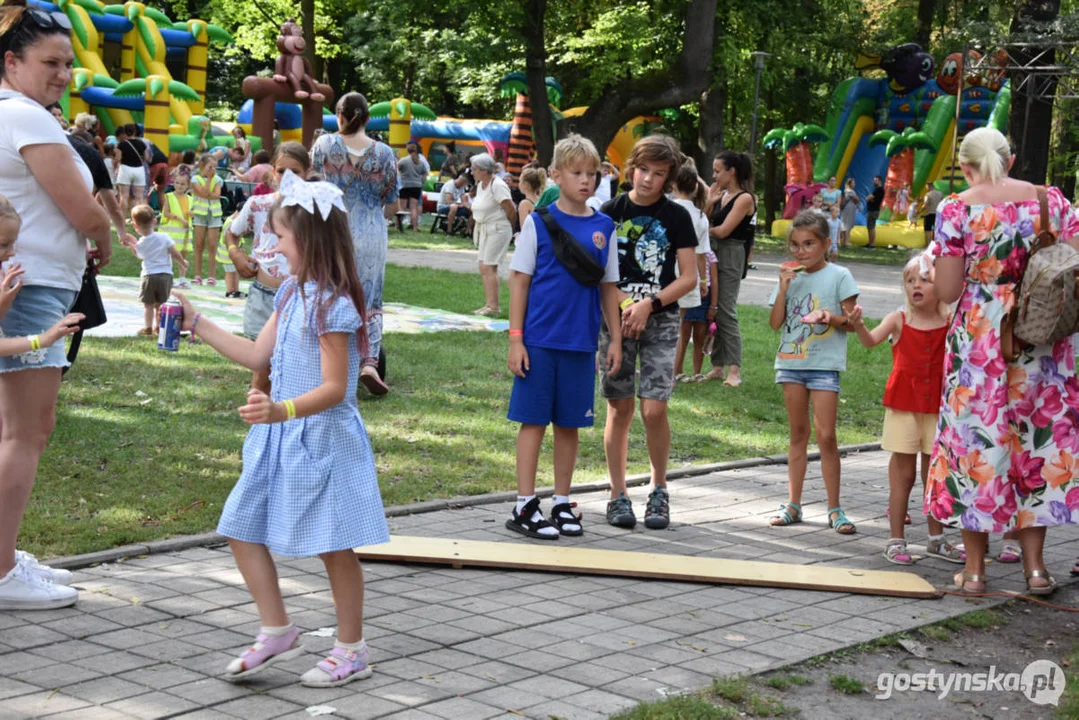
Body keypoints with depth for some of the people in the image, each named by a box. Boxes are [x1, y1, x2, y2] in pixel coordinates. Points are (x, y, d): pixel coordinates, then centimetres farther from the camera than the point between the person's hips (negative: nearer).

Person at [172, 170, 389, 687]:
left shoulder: (332, 304, -19)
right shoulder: (291, 294, 9)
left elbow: (334, 388, -22)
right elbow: (257, 355, 16)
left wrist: (281, 410, -37)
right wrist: (196, 324, 17)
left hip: (323, 439, -9)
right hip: (281, 437, 9)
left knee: (335, 546, 2)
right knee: (242, 529, 10)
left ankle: (352, 650, 16)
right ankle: (277, 632, 20)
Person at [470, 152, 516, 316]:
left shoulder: (497, 185, -17)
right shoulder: (480, 185, 11)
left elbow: (511, 210, -16)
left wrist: (510, 227, -2)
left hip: (498, 230, -10)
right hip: (484, 229, 10)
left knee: (488, 267, -12)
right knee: (483, 269, 9)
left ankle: (493, 306, -11)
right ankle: (489, 305, 14)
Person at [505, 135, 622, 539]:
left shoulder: (604, 228, 7)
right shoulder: (538, 222, -2)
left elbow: (609, 287, 12)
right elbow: (520, 281, -2)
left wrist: (616, 339, 8)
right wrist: (515, 338, -7)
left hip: (581, 343, 3)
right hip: (540, 339, -3)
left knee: (569, 423, 10)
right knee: (534, 419, 0)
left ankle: (562, 502, 21)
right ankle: (525, 506, 6)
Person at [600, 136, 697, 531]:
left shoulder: (676, 217, 1)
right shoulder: (611, 212, 2)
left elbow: (689, 277, 0)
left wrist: (648, 304, -11)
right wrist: (623, 304, -11)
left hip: (661, 321, -1)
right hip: (616, 317, 1)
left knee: (654, 408, -9)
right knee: (620, 408, 3)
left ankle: (658, 490, 10)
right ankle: (618, 495, 14)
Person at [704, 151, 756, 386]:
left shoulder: (745, 198, -10)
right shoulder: (720, 195, 13)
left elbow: (723, 231, -14)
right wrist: (709, 202, -2)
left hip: (731, 257, -7)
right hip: (712, 253, 7)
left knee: (726, 312, -10)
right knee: (711, 310, 6)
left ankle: (734, 370, -9)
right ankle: (718, 366, 12)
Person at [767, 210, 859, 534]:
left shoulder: (838, 276, -1)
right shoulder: (790, 277, 10)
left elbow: (852, 321, -1)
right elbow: (775, 323, 2)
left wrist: (832, 318, -21)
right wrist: (784, 287, -6)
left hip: (824, 364, -4)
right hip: (791, 361, 4)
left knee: (825, 435, -7)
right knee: (798, 434, 10)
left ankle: (834, 509, 0)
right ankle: (793, 504, 15)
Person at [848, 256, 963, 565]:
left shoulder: (950, 321, -1)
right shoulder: (899, 320, -5)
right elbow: (871, 340, -20)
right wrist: (858, 325, -40)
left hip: (937, 406, 2)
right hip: (903, 405, -2)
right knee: (903, 473, 3)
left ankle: (936, 539, 23)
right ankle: (896, 540, 10)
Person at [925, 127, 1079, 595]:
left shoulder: (956, 210, -7)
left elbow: (947, 291, -9)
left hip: (979, 339, -3)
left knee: (976, 439, 7)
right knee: (1035, 438, 13)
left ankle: (974, 569, 12)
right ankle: (1035, 566, 16)